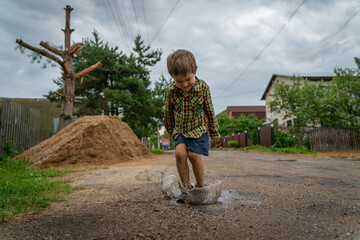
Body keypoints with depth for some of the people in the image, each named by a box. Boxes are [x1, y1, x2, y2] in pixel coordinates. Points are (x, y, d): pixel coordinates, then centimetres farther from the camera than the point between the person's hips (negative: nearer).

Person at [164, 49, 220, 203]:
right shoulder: (171, 90, -13)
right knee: (179, 153, -16)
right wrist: (170, 130, 16)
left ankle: (200, 186, 10)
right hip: (180, 129, 2)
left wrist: (214, 132, 3)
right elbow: (168, 112, 5)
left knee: (194, 155, -12)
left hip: (199, 128, -2)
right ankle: (186, 188, -1)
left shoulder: (202, 87, -16)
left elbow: (210, 111, -4)